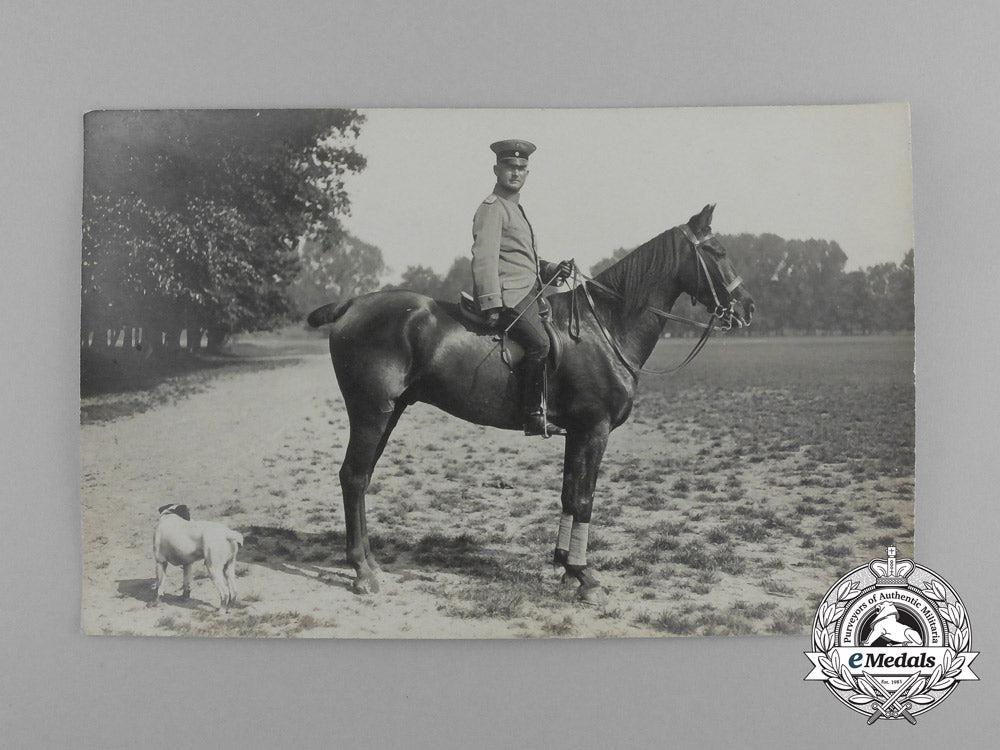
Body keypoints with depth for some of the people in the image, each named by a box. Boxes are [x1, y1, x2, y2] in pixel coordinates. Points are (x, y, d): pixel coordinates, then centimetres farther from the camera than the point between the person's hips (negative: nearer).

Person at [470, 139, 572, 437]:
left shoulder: (516, 209, 26)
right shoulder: (492, 208, -5)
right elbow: (484, 258, -16)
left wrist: (553, 270, 11)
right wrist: (491, 305, -24)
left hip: (528, 293, 10)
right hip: (508, 294, -10)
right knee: (540, 342, -26)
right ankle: (534, 416, -23)